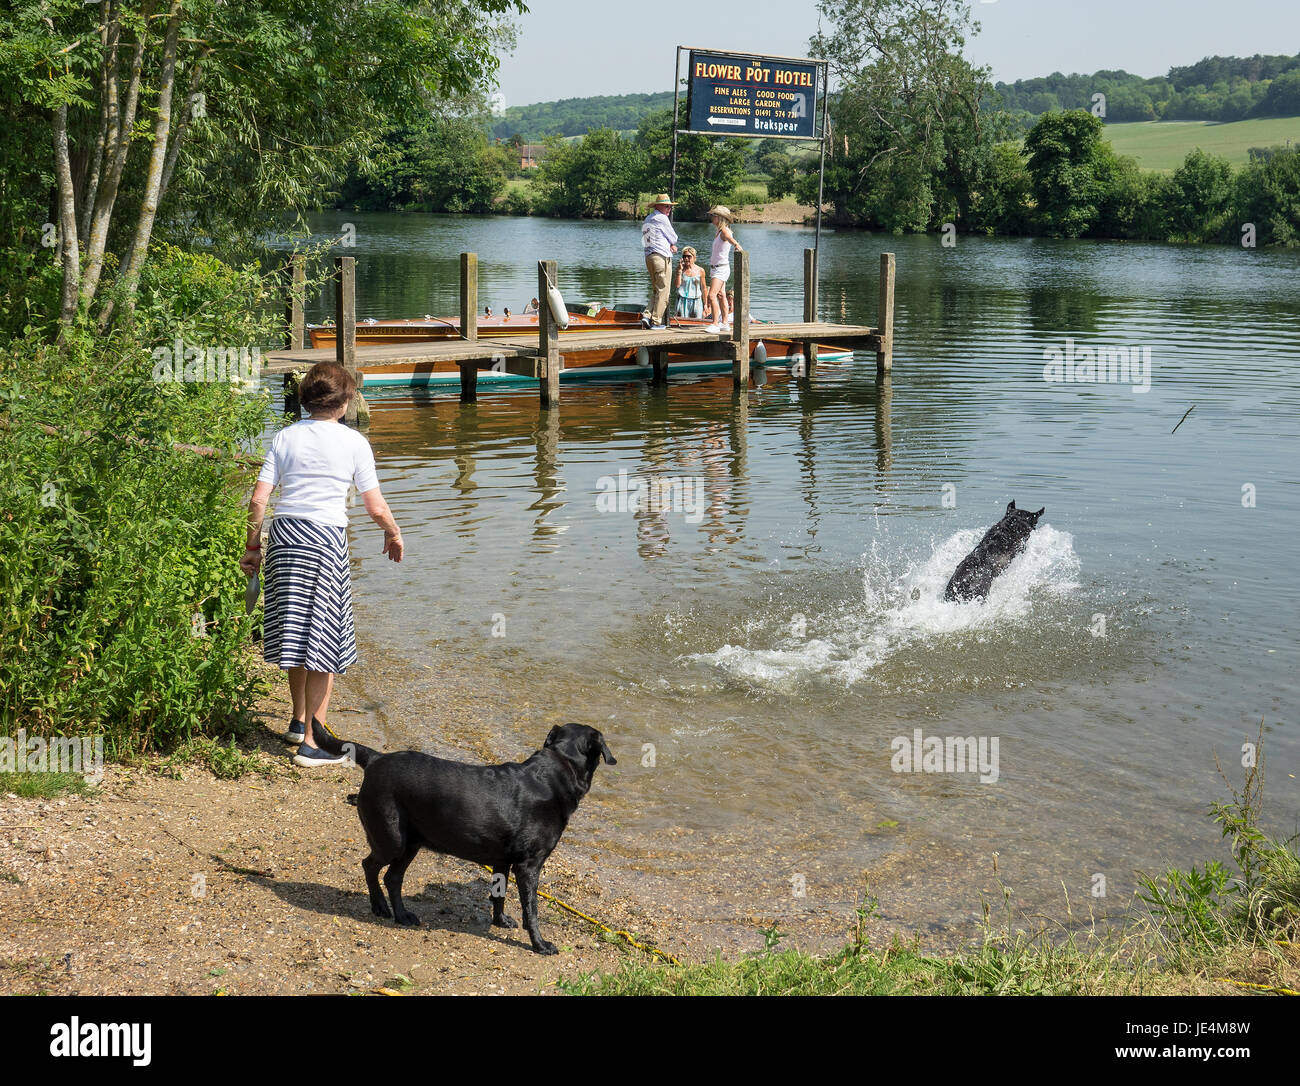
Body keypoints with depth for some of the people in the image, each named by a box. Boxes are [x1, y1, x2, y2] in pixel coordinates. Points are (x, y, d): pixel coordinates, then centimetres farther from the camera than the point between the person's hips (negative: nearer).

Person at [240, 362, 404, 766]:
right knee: (325, 641, 3)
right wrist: (394, 534, 19)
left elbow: (258, 498, 2)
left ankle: (299, 720, 34)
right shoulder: (353, 442, -2)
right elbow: (376, 507, 0)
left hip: (284, 536, 4)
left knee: (296, 631, 18)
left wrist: (253, 546, 12)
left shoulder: (285, 438, 6)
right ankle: (311, 741, 4)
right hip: (327, 538, -4)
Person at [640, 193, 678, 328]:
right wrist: (672, 244, 19)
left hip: (649, 256, 9)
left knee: (656, 290, 14)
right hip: (661, 257, -9)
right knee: (663, 290, -4)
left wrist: (670, 245, 11)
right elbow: (674, 238, -4)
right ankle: (656, 321, -5)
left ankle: (648, 316, 1)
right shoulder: (661, 218, -8)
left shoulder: (647, 220, 20)